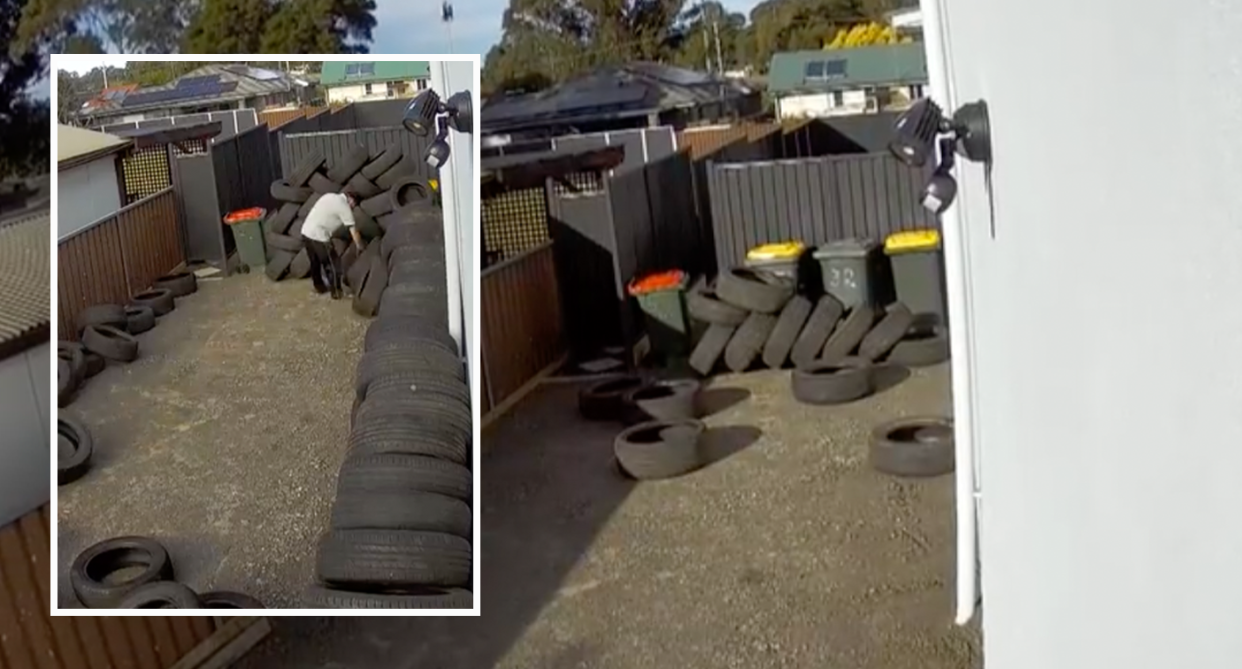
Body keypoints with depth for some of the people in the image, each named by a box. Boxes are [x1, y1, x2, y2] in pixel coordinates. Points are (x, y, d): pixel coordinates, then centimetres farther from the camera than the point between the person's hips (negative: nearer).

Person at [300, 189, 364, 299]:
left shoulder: (329, 196, 17)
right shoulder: (344, 207, -5)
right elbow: (353, 231, -3)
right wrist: (360, 248, 8)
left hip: (306, 231, 8)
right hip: (318, 236, -8)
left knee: (315, 262, 24)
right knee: (333, 263, 8)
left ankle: (319, 287, 40)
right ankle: (336, 291, 16)